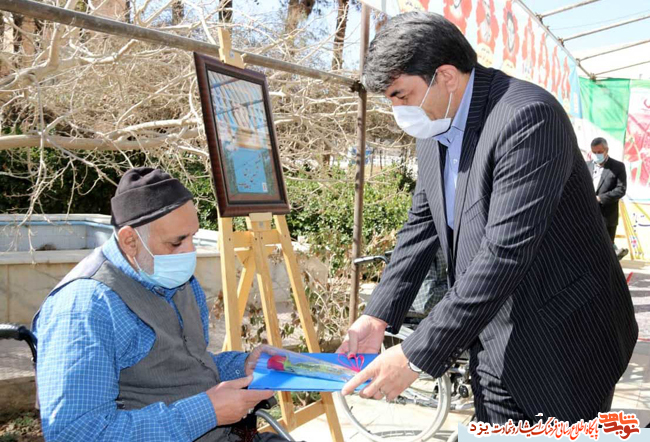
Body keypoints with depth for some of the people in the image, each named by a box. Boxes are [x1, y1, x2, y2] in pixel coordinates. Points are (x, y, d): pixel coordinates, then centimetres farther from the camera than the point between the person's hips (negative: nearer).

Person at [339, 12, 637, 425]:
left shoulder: (527, 116, -25)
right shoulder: (435, 127, 2)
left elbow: (505, 254, -31)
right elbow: (422, 224, 7)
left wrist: (415, 356, -28)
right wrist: (378, 316, -1)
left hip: (565, 338, -7)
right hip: (496, 342, 7)